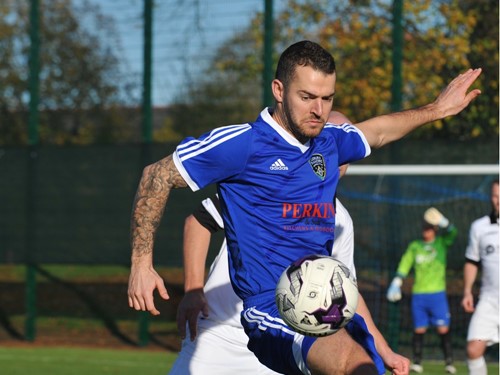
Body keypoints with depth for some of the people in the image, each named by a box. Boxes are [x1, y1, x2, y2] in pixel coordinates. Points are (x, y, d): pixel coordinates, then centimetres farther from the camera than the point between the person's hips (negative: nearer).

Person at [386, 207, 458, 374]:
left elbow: (452, 233, -11)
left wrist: (443, 222, -28)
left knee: (443, 329, -8)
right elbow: (404, 266, 10)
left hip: (438, 293, -2)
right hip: (418, 294, 2)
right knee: (419, 329, 1)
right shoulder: (414, 246, 10)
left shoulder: (442, 243, 7)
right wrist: (396, 284, 1)